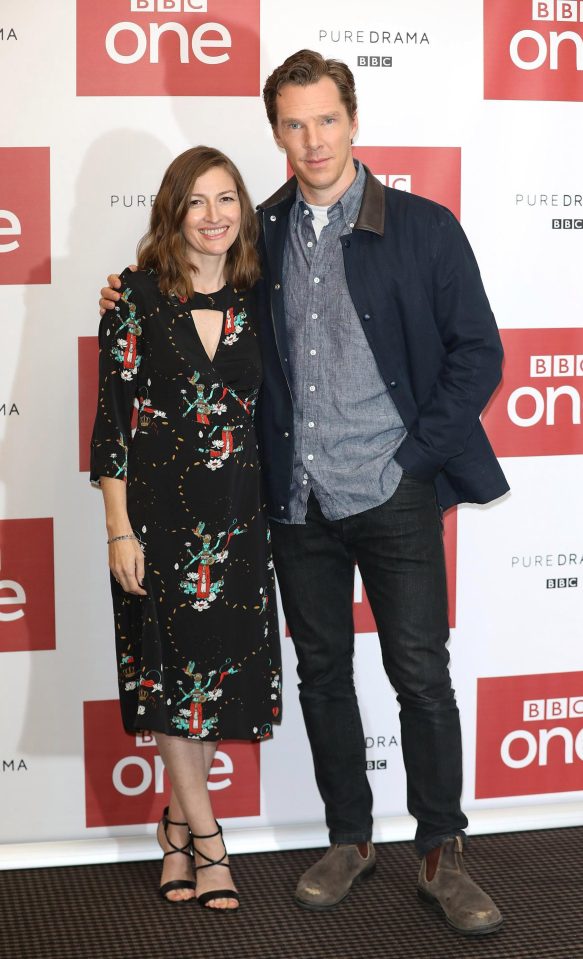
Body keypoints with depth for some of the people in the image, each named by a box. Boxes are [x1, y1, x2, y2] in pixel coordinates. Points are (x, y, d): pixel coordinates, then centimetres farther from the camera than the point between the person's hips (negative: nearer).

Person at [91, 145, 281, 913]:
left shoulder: (257, 303, 6)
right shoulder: (138, 297, -5)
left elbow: (271, 411, 12)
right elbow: (112, 417, -6)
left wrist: (276, 513, 9)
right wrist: (120, 529, -10)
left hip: (236, 515, 3)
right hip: (159, 509, -3)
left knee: (218, 669, 6)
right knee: (172, 671, 1)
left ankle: (180, 822, 25)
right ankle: (205, 838, 14)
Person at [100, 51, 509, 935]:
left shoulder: (424, 228, -3)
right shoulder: (261, 235, 7)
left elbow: (477, 354, -2)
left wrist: (414, 455, -8)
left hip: (393, 494, -3)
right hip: (298, 497, 4)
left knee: (421, 673, 0)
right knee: (322, 670, 12)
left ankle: (442, 856, 14)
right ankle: (350, 840, 27)